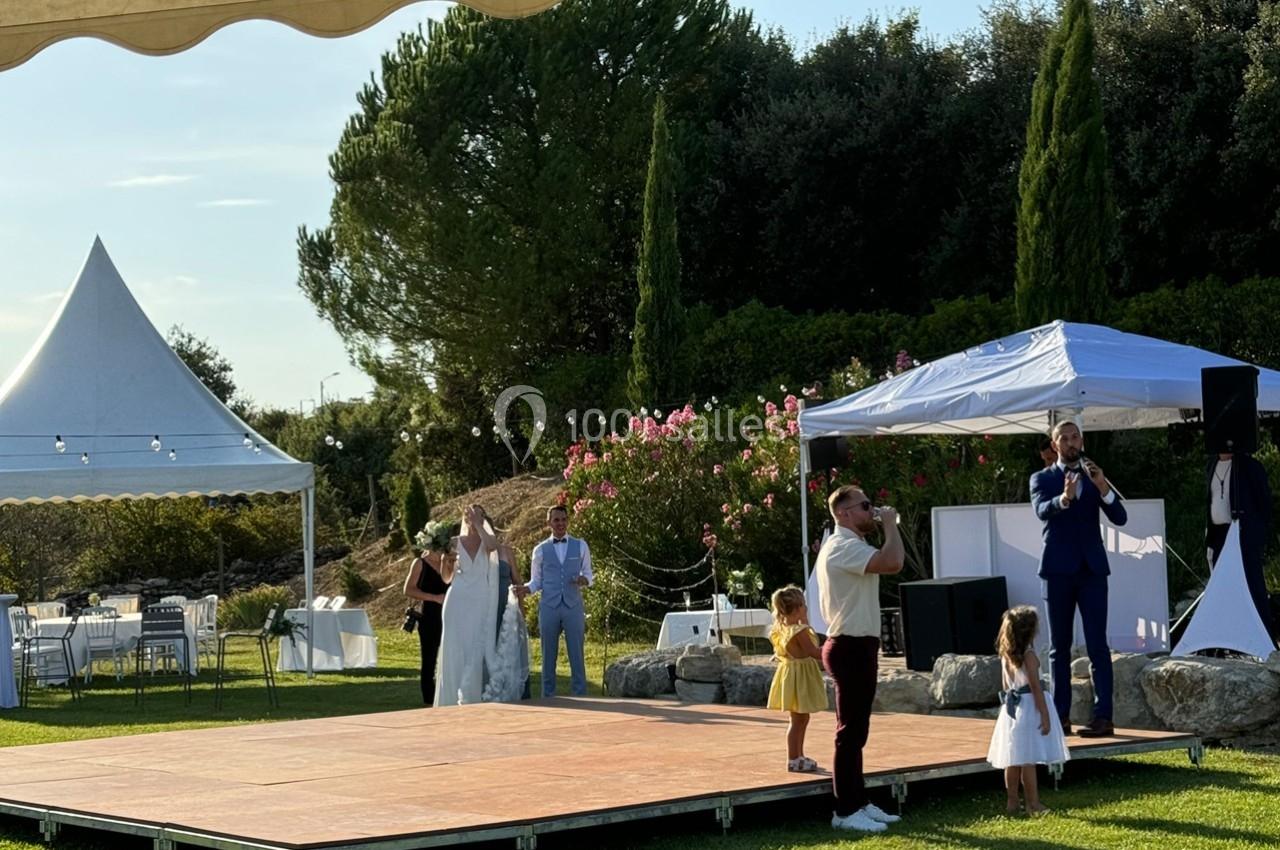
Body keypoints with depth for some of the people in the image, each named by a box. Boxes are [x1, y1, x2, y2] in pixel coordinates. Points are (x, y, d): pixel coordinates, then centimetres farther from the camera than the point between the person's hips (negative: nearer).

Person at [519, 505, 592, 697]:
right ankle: (548, 696, 10)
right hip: (549, 607, 0)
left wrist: (584, 580, -11)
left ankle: (580, 695, 5)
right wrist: (525, 590, -13)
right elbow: (536, 581, 8)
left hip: (573, 607, 0)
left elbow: (588, 574, 12)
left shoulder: (580, 546, 8)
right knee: (548, 655, 4)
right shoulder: (540, 550, 7)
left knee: (576, 654, 0)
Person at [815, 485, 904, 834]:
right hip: (850, 647, -11)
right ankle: (846, 811, -4)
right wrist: (890, 524, -18)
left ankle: (859, 802, 21)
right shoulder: (843, 547, -18)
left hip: (858, 645, 11)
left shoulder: (849, 546, 19)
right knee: (850, 730, -7)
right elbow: (892, 563, -30)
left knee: (857, 730, 15)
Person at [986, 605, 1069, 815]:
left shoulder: (1005, 654, 7)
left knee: (1013, 760, 11)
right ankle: (1033, 804, 0)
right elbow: (1035, 686, -17)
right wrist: (1045, 715, -15)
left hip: (1011, 708, 7)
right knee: (1028, 760, -4)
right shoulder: (1028, 655, -15)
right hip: (1028, 708, -7)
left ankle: (1012, 802, 15)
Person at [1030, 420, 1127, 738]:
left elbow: (1120, 518, -1)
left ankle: (1103, 716, -9)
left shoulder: (1094, 477, 11)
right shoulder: (1042, 479, 6)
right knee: (1059, 647, 4)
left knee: (1097, 645, -6)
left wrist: (1103, 487, -19)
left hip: (1092, 569, 0)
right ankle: (1061, 716, 7)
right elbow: (1042, 510, -15)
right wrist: (1064, 498, -37)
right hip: (1058, 569, 0)